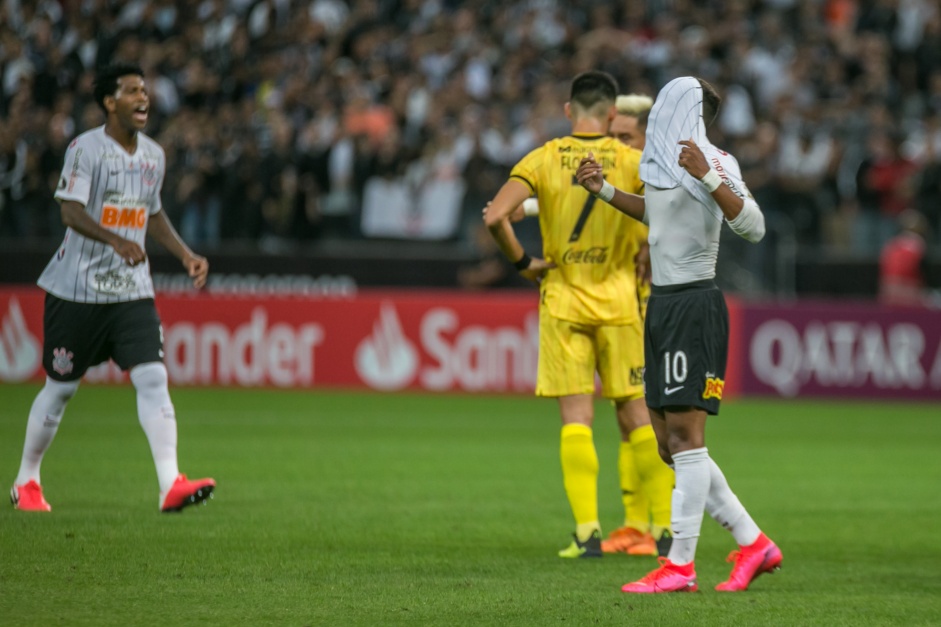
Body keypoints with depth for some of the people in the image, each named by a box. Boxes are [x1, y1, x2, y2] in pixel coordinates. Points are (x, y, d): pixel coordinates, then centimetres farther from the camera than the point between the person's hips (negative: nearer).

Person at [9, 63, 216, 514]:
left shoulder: (153, 155, 10)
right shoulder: (85, 148, -10)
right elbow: (71, 211, -21)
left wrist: (185, 255, 13)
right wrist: (116, 240, -36)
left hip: (132, 290, 4)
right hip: (77, 289, -4)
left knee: (152, 377, -13)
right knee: (60, 387, 6)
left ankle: (170, 485, -21)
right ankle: (26, 481, 25)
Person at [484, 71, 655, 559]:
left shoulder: (543, 159, -3)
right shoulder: (631, 161, -3)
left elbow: (495, 217, -14)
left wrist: (523, 263, 0)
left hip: (562, 302, 0)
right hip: (618, 302, 0)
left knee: (576, 418, 0)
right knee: (635, 410, 8)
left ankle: (587, 531, -6)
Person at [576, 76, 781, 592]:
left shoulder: (713, 161, -12)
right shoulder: (662, 161, 14)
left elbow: (753, 227, -23)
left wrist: (707, 176, -31)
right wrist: (604, 190, 29)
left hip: (694, 307, -9)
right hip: (662, 304, 9)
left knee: (684, 435, -10)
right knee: (671, 445, 9)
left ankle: (680, 565, -8)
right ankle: (753, 544, 15)